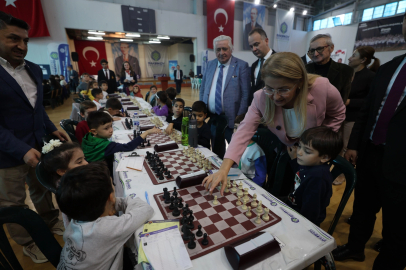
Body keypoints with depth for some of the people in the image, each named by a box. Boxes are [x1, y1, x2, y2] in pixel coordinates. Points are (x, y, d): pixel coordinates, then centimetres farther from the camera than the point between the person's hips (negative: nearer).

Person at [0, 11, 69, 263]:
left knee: (42, 189, 22)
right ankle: (29, 243, 34)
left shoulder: (35, 69, 6)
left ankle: (51, 222, 44)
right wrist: (21, 150, -26)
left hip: (38, 146, 6)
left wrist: (52, 129, 4)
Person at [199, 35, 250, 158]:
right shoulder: (210, 64, 11)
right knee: (216, 152, 19)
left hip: (231, 119, -5)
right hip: (211, 118, 5)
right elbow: (202, 88, 15)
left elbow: (246, 94, -9)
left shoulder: (241, 66, -5)